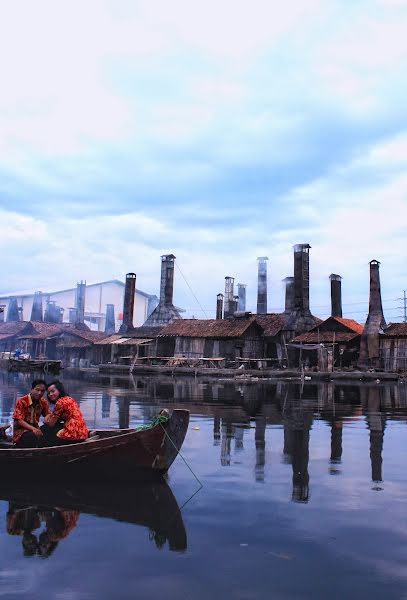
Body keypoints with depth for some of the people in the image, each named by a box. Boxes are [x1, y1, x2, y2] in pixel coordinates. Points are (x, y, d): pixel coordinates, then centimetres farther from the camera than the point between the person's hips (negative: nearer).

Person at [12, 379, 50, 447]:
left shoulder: (43, 402, 5)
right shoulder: (21, 401, -10)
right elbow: (19, 420, -15)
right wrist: (33, 429, -29)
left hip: (35, 429, 5)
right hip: (21, 431, -5)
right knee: (32, 437, -36)